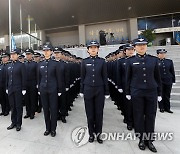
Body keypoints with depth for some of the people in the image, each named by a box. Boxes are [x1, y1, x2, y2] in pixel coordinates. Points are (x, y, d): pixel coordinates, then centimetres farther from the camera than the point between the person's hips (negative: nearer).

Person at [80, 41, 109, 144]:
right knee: (90, 113, 10)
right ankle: (91, 133, 29)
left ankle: (98, 134, 28)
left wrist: (107, 92, 0)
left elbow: (105, 77, 1)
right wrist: (82, 90, 4)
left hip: (99, 90, 0)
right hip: (88, 90, 1)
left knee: (99, 113, 9)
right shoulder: (85, 62, 2)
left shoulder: (102, 61, 0)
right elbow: (83, 77, 5)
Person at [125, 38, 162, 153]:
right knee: (139, 116, 8)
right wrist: (128, 93, 2)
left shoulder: (154, 59, 5)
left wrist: (159, 93, 6)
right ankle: (142, 139, 27)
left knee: (150, 116, 9)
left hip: (151, 92, 2)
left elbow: (158, 77, 7)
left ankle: (149, 140, 27)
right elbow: (128, 78, 3)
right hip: (137, 93, -1)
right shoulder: (131, 61, 1)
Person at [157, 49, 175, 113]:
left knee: (167, 95, 10)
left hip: (168, 81, 3)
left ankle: (167, 108, 22)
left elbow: (172, 71, 11)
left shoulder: (169, 61, 9)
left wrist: (173, 80, 8)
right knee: (161, 95, 6)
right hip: (160, 81, -3)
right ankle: (161, 108, 18)